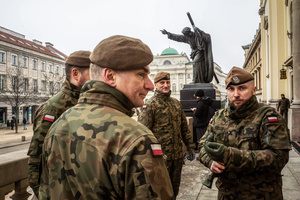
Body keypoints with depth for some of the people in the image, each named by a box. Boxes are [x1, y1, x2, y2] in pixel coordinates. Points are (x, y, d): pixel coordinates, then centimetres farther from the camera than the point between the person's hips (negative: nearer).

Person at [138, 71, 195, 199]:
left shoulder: (176, 103, 11)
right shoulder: (150, 105, -9)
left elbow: (184, 128, 16)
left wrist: (190, 147, 13)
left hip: (177, 156, 6)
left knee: (174, 188, 19)